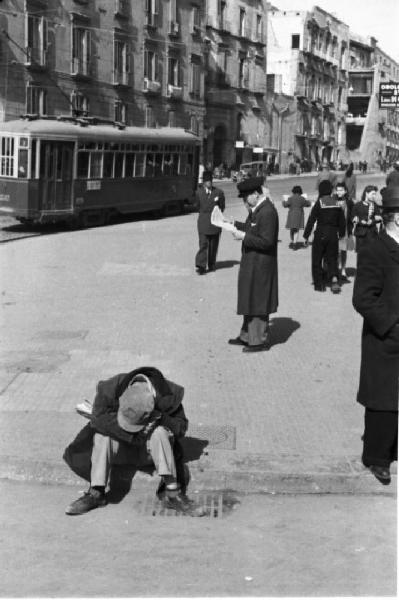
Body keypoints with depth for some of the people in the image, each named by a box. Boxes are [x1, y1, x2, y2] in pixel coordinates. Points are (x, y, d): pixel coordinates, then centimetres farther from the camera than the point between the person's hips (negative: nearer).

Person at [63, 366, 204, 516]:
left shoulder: (169, 394, -25)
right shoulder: (110, 388, -27)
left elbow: (181, 426, -12)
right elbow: (97, 419, -25)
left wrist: (161, 418, -33)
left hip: (149, 448, -1)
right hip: (120, 446, 1)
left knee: (159, 432, -31)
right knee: (103, 434, -29)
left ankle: (172, 492, -33)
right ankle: (96, 493, -28)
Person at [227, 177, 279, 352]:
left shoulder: (267, 212, -22)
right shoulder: (256, 209, 8)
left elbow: (266, 241, -25)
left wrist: (244, 237, -22)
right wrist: (236, 224, 8)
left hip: (260, 266, -10)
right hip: (251, 264, 10)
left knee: (257, 303, 0)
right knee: (249, 300, 19)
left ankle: (260, 340, 11)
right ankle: (247, 336, 31)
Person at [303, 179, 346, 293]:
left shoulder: (319, 203, -10)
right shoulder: (337, 203, 3)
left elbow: (311, 220, -9)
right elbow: (342, 221, 9)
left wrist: (306, 236, -4)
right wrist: (341, 233, 22)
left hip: (320, 234, -4)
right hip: (333, 234, 4)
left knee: (317, 260, 10)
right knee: (332, 258, 10)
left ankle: (319, 284, 11)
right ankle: (334, 279, -13)